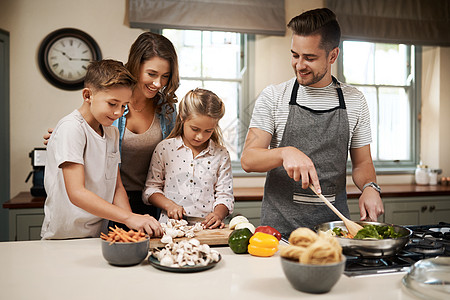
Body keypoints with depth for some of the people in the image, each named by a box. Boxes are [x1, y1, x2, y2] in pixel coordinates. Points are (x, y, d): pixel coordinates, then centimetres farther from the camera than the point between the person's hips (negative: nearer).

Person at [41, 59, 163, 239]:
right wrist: (129, 218, -26)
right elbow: (76, 193, -21)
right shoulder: (71, 128, -14)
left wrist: (133, 224, -5)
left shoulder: (112, 132, 12)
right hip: (66, 238, -6)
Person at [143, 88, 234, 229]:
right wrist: (169, 205, -6)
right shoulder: (164, 149, 5)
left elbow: (225, 195, 9)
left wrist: (218, 214, -11)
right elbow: (150, 189, 10)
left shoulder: (221, 154, 7)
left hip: (207, 227, 3)